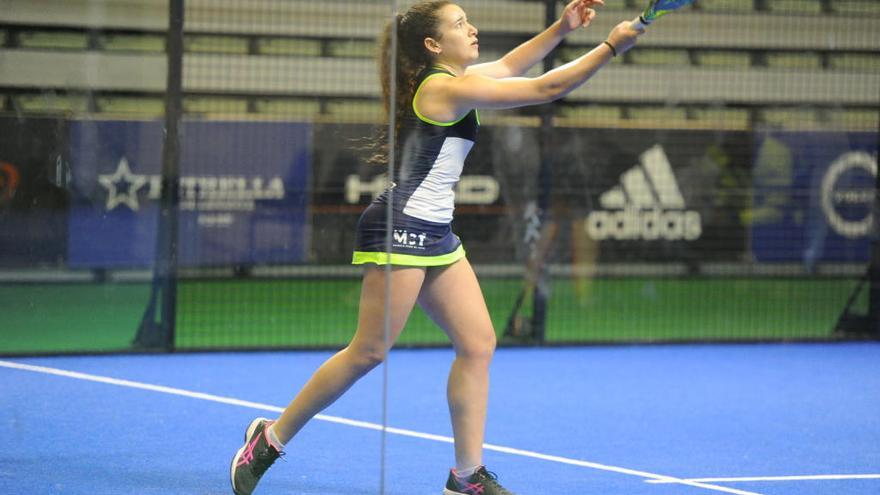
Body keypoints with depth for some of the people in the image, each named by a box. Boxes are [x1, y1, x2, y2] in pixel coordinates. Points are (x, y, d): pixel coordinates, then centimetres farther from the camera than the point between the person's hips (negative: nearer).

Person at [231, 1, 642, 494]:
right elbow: (546, 89, -17)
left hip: (436, 235, 10)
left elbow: (509, 66, 30)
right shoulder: (445, 89, -16)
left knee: (478, 345, 4)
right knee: (368, 353, -8)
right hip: (400, 229, -10)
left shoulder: (453, 80, 11)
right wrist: (611, 47, -12)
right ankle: (271, 439, 3)